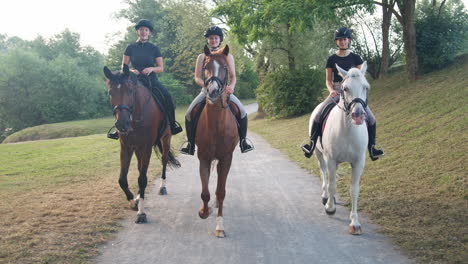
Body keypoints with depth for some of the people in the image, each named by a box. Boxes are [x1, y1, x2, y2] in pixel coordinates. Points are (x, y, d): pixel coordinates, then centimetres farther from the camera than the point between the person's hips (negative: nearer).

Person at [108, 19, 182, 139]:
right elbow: (123, 67, 10)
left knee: (166, 96, -25)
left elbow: (161, 68, 7)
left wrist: (151, 68, -13)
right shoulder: (131, 48, 7)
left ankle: (172, 125, -6)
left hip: (151, 80, 0)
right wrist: (131, 70, -11)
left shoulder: (154, 48, 7)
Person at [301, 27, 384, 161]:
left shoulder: (355, 58, 6)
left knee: (371, 118, -13)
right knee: (318, 114, -22)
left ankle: (371, 148, 1)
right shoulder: (332, 59, 5)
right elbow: (328, 79, 6)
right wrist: (331, 90, -14)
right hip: (336, 92, 0)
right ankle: (312, 144, -12)